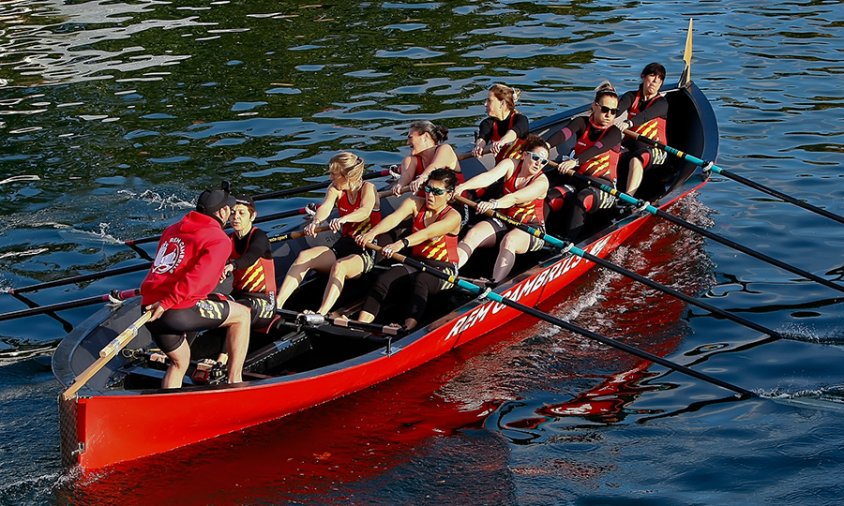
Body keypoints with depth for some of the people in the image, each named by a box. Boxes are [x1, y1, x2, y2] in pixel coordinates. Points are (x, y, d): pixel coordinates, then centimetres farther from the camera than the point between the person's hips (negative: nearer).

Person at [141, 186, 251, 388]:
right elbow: (197, 277, -17)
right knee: (242, 314, 11)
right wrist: (166, 303, -18)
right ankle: (234, 382, 9)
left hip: (150, 307, 7)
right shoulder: (219, 240, -2)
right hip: (179, 311, -7)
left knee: (179, 363, 28)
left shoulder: (173, 229, 20)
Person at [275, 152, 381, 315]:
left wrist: (343, 219, -51)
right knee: (304, 256, -21)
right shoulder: (335, 189, 8)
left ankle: (320, 315, -56)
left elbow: (365, 211, -29)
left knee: (339, 266, -38)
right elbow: (325, 207, -13)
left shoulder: (367, 188, -7)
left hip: (366, 252, -6)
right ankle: (277, 304, -31)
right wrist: (316, 221, -37)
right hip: (343, 245, 6)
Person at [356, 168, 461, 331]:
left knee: (420, 280, -38)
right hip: (416, 263, 5)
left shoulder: (453, 217, -13)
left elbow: (428, 233, -32)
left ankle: (407, 329, -57)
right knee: (383, 279, -24)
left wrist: (402, 243, -50)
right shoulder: (415, 204, 1)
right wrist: (372, 232, -40)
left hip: (443, 269, -5)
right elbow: (394, 218, -19)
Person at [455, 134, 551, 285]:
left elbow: (515, 198, -31)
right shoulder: (511, 165, -2)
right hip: (503, 221, 4)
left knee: (509, 241, -37)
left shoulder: (541, 182, -14)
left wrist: (495, 203, -51)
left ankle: (494, 285, -53)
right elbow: (488, 176, -21)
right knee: (472, 234, -22)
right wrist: (462, 187, -39)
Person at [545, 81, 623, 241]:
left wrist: (576, 161, -45)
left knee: (582, 198, -37)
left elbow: (598, 148, -25)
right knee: (552, 198, -27)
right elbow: (565, 132, -16)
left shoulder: (614, 133, -4)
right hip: (577, 179, 4)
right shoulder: (583, 123, 6)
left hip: (603, 184, -4)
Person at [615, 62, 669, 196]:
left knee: (636, 159, -37)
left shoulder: (661, 103, -1)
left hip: (654, 148, -5)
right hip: (630, 144, 5)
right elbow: (618, 109, -12)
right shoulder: (631, 97, 11)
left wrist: (628, 123, -46)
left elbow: (646, 116, -24)